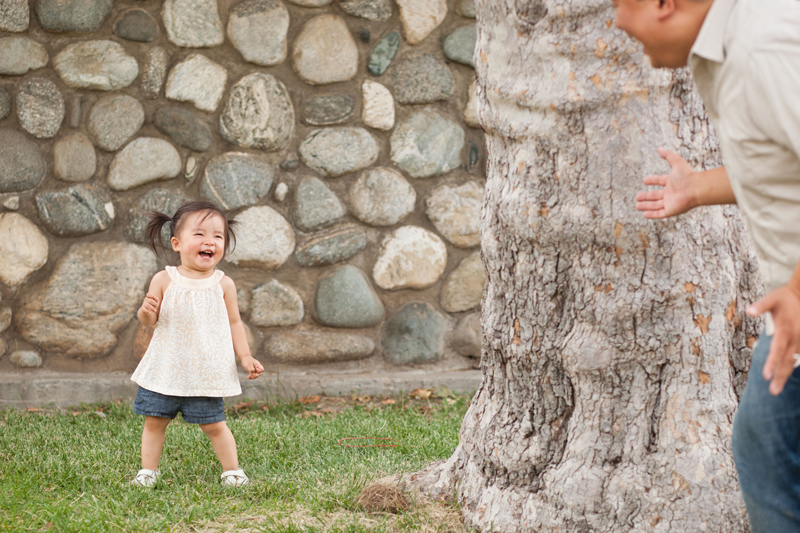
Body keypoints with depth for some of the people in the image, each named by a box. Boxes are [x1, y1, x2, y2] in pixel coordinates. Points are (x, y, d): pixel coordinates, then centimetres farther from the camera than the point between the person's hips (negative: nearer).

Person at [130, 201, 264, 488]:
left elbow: (234, 322, 7)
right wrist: (147, 311, -20)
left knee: (214, 424, 3)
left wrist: (245, 356, 0)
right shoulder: (164, 280, -4)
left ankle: (232, 470, 19)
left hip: (206, 372, -1)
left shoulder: (223, 284, -1)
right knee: (154, 420, 7)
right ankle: (148, 470, 22)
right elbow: (150, 320, 3)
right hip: (166, 369, 1)